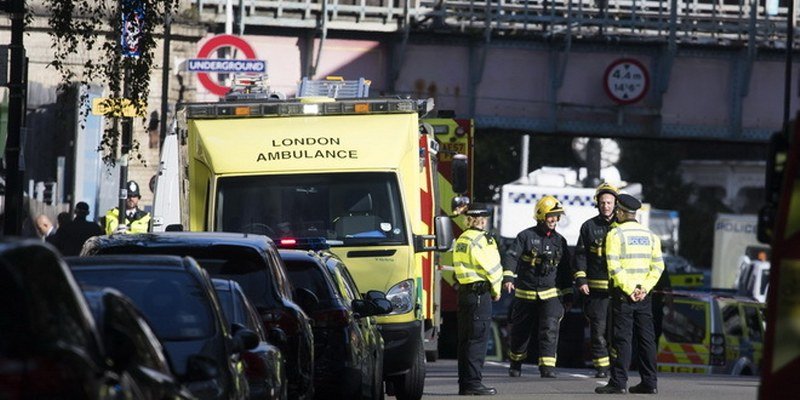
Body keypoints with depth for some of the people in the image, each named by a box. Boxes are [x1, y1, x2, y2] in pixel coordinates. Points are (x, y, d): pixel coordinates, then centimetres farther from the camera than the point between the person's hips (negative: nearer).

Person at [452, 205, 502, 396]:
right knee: (478, 339, -6)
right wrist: (496, 290, 6)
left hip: (464, 290, 8)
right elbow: (493, 268, -11)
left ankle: (464, 383, 15)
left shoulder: (461, 240, 13)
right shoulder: (482, 240, -12)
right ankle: (473, 382, -8)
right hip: (480, 293, -8)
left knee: (465, 339, 11)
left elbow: (460, 266, 14)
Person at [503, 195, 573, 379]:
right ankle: (516, 362, 31)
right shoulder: (526, 236, -5)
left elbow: (565, 269, 16)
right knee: (520, 331, 10)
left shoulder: (559, 241, 8)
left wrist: (567, 294, 17)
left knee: (550, 329, -15)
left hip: (550, 294, 2)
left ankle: (547, 367, -18)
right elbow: (510, 256, -16)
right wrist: (508, 277, -31)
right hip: (525, 293, -2)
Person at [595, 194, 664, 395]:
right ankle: (649, 382, 7)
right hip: (644, 294, 5)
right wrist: (644, 288, -3)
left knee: (621, 338, -4)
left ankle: (619, 382, -7)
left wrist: (629, 289, -13)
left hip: (622, 294, -5)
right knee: (646, 337, 7)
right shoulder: (650, 235, 11)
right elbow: (657, 266, 5)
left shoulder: (615, 234, -5)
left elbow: (614, 266, -15)